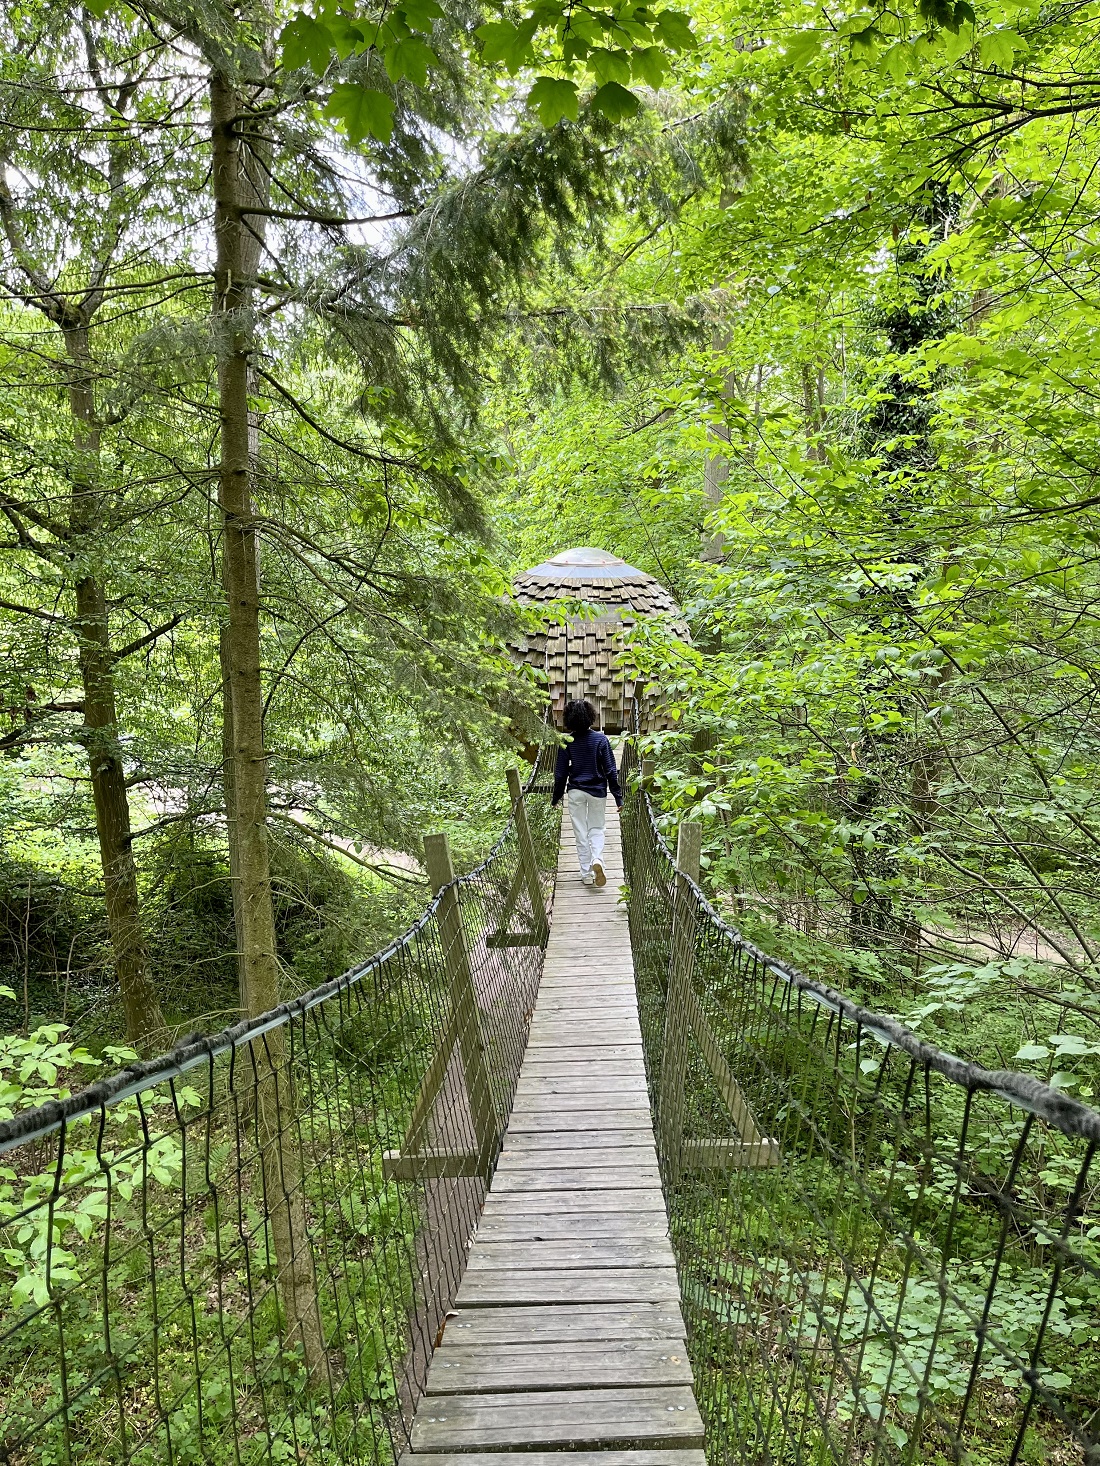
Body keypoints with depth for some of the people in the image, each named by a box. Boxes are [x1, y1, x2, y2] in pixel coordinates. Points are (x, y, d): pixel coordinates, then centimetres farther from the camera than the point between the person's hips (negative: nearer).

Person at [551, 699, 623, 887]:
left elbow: (560, 772, -3)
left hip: (575, 792, 0)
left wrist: (557, 796, 9)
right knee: (596, 828, 15)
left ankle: (586, 874, 12)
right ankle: (597, 859, -12)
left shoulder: (567, 742, -9)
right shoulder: (600, 739, -10)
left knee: (580, 832, 10)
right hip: (597, 791, 0)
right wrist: (618, 796, -1)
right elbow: (610, 770, -8)